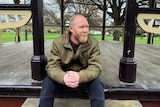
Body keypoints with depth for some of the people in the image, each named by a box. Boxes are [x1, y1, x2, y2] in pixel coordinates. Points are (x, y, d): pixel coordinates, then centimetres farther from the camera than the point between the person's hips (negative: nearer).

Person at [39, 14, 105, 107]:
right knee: (47, 82, -24)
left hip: (84, 78, 0)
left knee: (97, 83, -29)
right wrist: (63, 77, -41)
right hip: (64, 77, 1)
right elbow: (52, 66, -17)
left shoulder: (94, 43, -12)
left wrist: (80, 76, -43)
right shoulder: (58, 43, -11)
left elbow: (96, 67, -21)